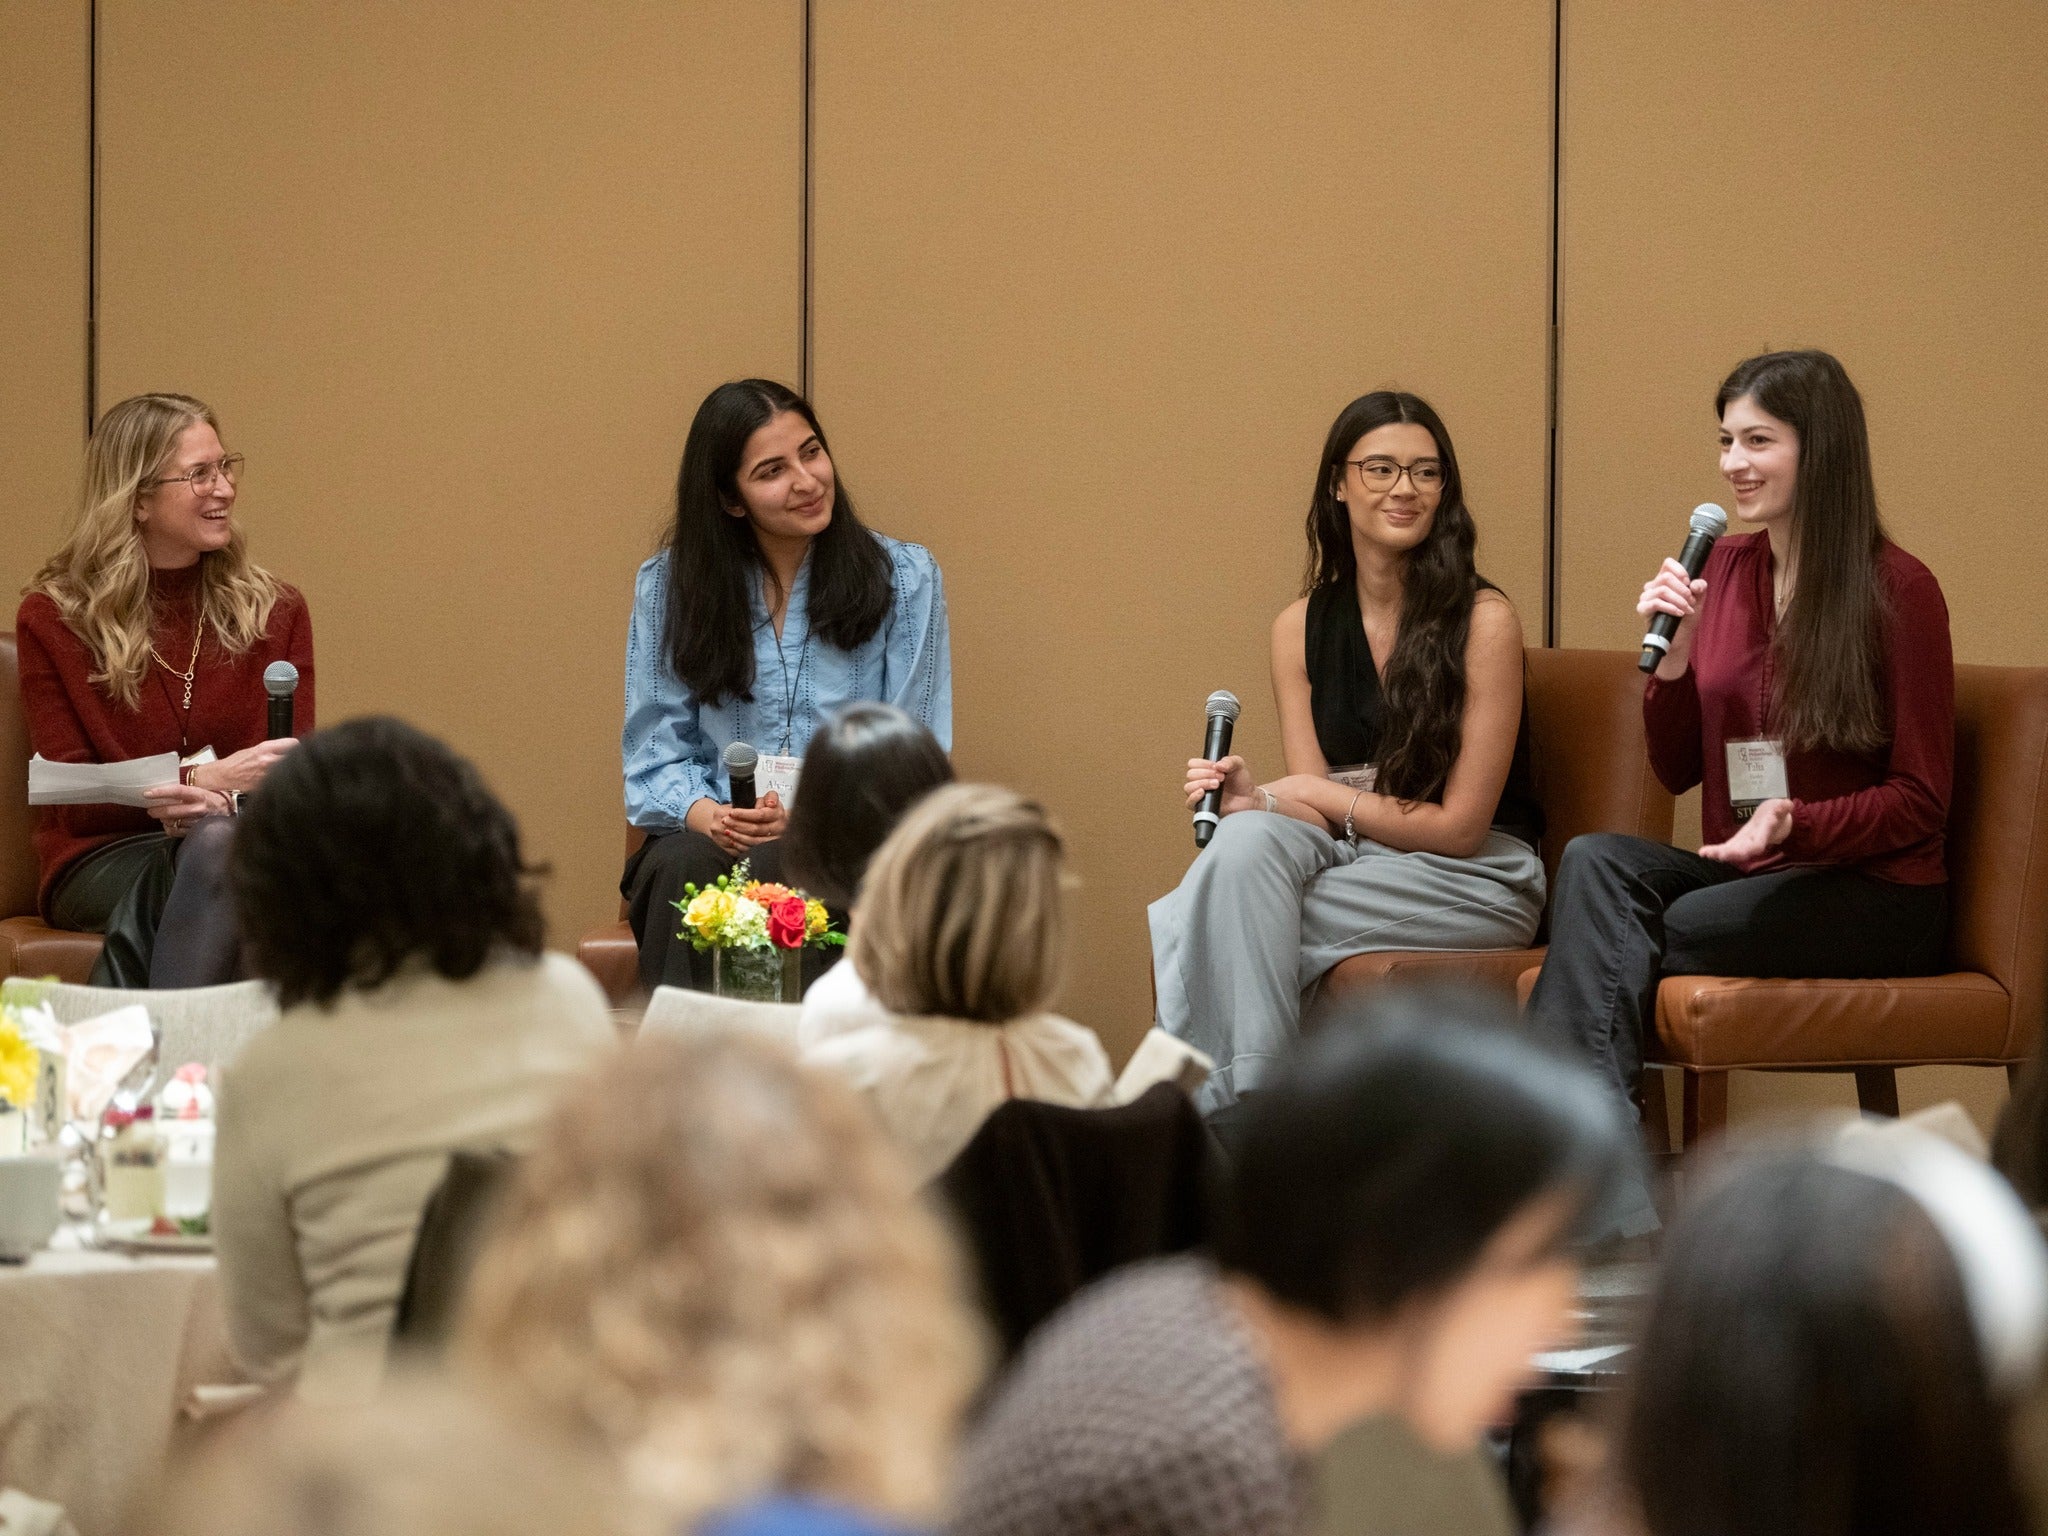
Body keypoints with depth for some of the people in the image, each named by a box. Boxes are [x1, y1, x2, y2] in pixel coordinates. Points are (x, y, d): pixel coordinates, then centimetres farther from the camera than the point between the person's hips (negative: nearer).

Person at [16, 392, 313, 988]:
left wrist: (225, 799, -21)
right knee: (213, 845, -37)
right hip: (101, 860, -2)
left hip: (240, 840, 2)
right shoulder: (52, 620, 4)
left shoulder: (274, 612, 10)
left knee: (215, 840, -37)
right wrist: (207, 778, -17)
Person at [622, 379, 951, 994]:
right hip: (710, 838, 1)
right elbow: (657, 752, 7)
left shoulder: (904, 579, 6)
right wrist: (709, 815, -15)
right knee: (680, 869, -35)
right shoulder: (669, 585, 9)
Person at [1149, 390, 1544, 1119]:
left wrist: (1320, 793, -11)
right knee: (1249, 840, -31)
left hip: (1475, 883, -4)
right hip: (1354, 859, 4)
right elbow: (1314, 810, 1)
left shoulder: (1481, 620, -8)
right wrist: (1255, 797, -21)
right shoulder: (1302, 628, 7)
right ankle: (1241, 1111, -33)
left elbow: (1460, 826, -8)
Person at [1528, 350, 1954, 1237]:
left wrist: (1794, 824, -23)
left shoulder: (1897, 591, -8)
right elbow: (1678, 770, 13)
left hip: (1877, 896, -5)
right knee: (1595, 861, -25)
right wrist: (1672, 655, -4)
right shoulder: (1722, 571, 9)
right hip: (1744, 870, 5)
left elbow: (1919, 801, -7)